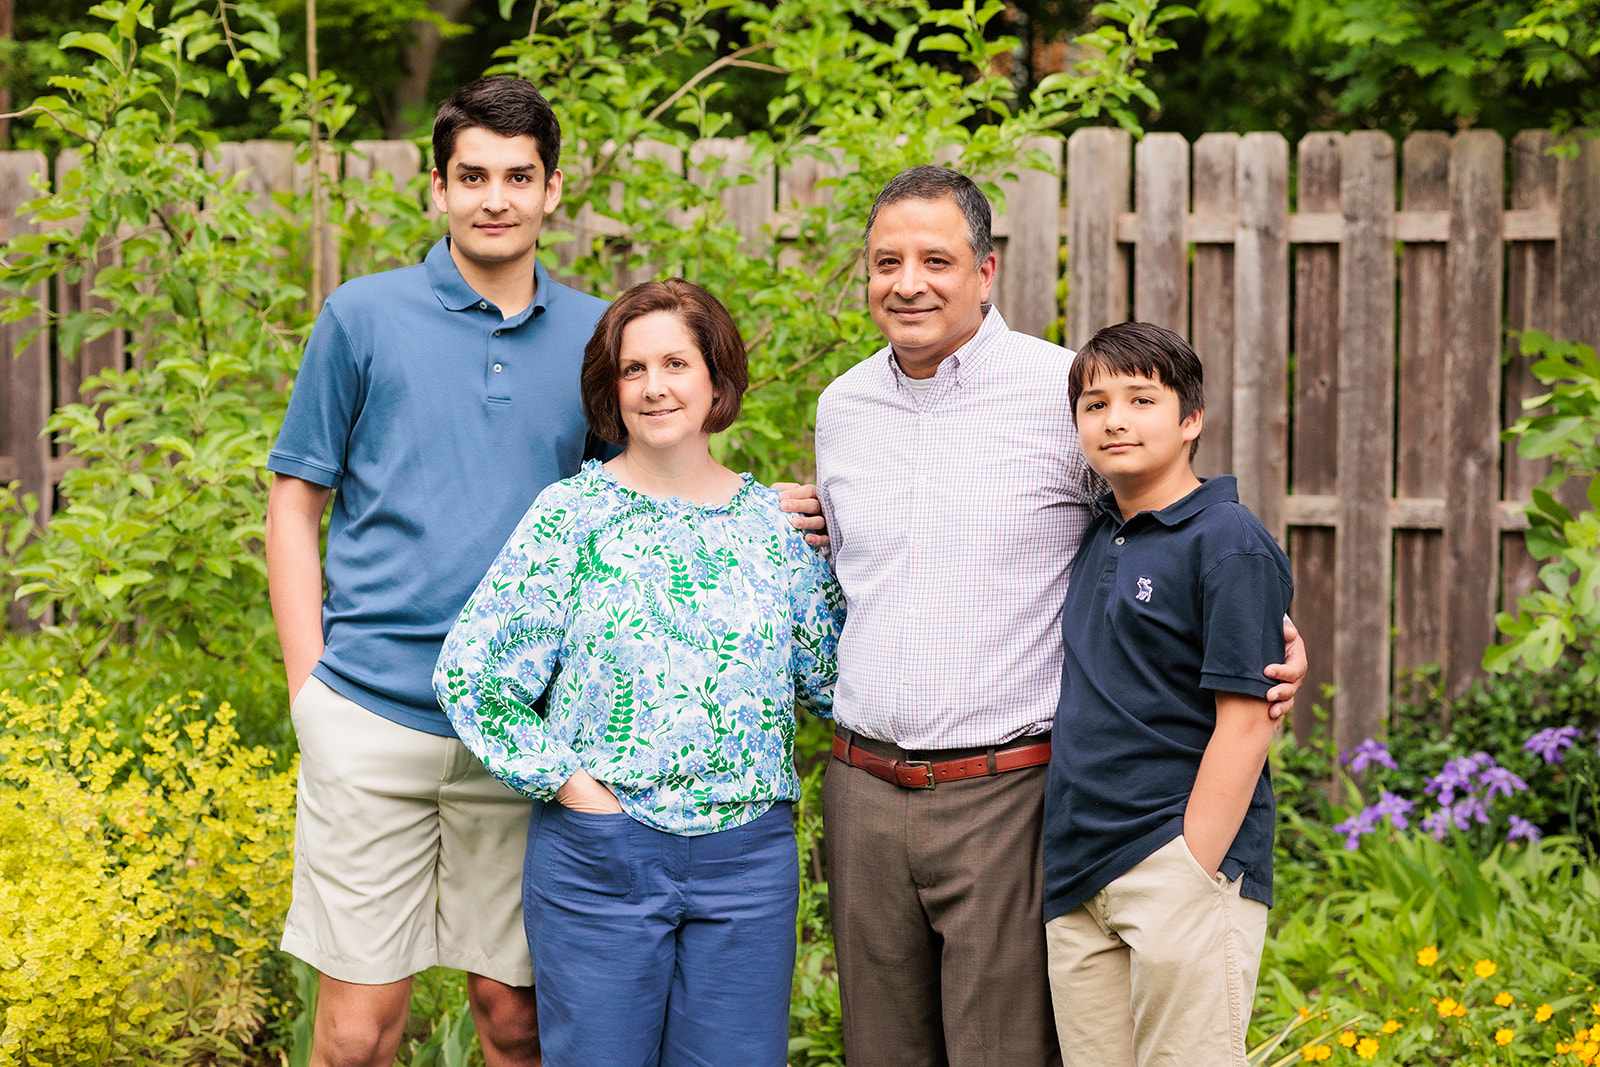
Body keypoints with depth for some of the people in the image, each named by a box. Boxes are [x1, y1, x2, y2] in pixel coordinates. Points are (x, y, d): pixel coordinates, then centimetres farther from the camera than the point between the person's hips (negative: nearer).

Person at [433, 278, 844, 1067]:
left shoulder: (776, 525, 7)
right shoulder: (571, 515, -2)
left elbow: (835, 681, 12)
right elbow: (467, 673, -2)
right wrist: (563, 781, -8)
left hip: (747, 860, 2)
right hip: (597, 851, -2)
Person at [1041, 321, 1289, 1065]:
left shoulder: (1228, 544, -8)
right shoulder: (1098, 537, 13)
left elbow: (1246, 721, -13)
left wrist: (1195, 875, -16)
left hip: (1183, 860, -7)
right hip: (1078, 874, 7)